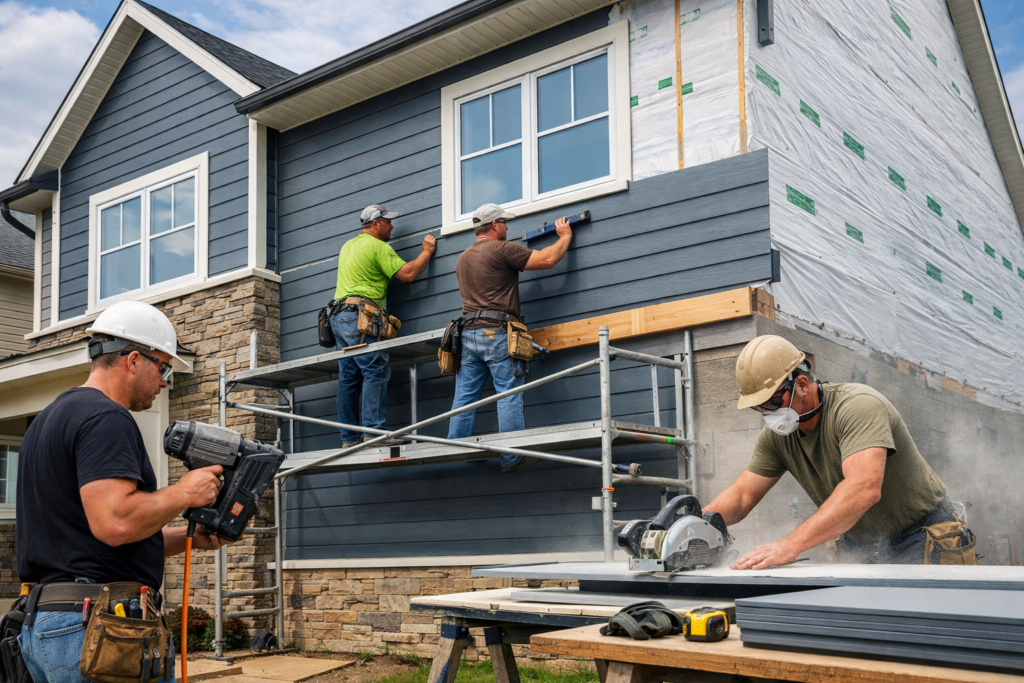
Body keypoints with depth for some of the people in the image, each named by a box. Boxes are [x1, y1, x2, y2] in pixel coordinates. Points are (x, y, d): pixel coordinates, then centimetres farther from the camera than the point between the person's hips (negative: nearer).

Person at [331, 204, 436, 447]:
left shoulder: (348, 246, 23)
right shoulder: (379, 247, -4)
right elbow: (407, 274, -9)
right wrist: (427, 252, 5)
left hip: (339, 316, 9)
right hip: (360, 317, -9)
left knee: (348, 378, 6)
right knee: (376, 372, -11)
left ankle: (349, 438, 5)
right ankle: (373, 431, -19)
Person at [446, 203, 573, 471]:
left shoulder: (463, 258, 19)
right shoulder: (502, 249, -5)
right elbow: (546, 260, -6)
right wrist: (565, 236, 11)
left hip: (468, 332, 7)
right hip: (497, 333, -7)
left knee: (465, 396, 7)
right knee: (509, 395, -4)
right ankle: (512, 458, -4)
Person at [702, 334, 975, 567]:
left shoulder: (858, 406, -25)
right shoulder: (776, 434, -1)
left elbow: (864, 489, -39)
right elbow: (741, 495, 2)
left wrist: (790, 545, -45)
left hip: (920, 543, -5)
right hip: (856, 548, 5)